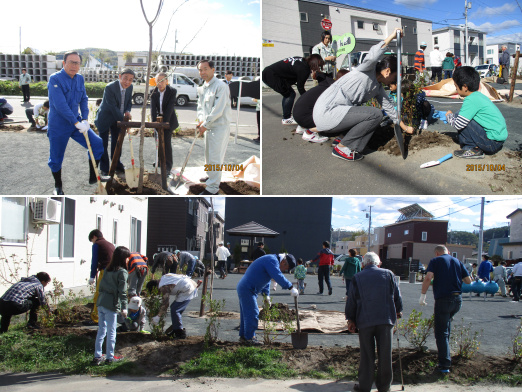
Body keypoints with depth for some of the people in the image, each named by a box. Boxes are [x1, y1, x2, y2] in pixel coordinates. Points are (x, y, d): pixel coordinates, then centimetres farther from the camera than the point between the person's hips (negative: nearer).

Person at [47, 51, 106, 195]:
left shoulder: (80, 79, 5)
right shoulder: (55, 79, -16)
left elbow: (84, 100, 7)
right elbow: (60, 105, -24)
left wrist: (85, 120, -8)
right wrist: (77, 123, -26)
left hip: (77, 122, 6)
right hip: (58, 126, -6)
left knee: (97, 144, -2)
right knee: (56, 159, 4)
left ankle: (93, 177, 14)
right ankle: (58, 186, 28)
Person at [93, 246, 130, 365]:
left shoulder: (107, 269, 13)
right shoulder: (122, 272, -9)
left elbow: (101, 285, 16)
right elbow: (122, 291, -14)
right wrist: (124, 308, -13)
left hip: (101, 303, 7)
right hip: (111, 305, -7)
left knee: (101, 330, 14)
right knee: (111, 332, 5)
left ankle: (97, 356, 18)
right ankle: (110, 357, 13)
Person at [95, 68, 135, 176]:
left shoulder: (130, 87, -6)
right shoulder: (110, 87, -28)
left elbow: (129, 102, 8)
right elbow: (113, 107, -29)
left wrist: (127, 111, -14)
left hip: (117, 119, 6)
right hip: (105, 118, -6)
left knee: (117, 142, 17)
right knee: (103, 144, 0)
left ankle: (117, 166, 31)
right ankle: (104, 169, 9)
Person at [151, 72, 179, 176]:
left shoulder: (172, 91, -14)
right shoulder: (154, 92, -4)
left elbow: (170, 107, -21)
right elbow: (153, 107, -12)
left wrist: (165, 121, -29)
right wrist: (154, 120, -25)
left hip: (168, 119, -4)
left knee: (166, 141, -11)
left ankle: (168, 166, -6)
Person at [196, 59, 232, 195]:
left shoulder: (221, 86, -14)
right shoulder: (202, 88, 13)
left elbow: (217, 110, -19)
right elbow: (200, 106, 17)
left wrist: (205, 125, -14)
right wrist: (201, 120, -3)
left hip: (219, 127, -8)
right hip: (208, 127, 8)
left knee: (214, 158, -8)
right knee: (208, 157, 17)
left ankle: (212, 188, -4)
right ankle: (211, 178, 33)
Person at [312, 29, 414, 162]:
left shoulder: (378, 88, 18)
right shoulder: (367, 71, -7)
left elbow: (389, 108, 29)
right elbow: (373, 56, -31)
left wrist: (405, 128, 34)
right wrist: (393, 36, -25)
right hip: (326, 112, -10)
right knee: (375, 114, -15)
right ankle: (342, 147, -8)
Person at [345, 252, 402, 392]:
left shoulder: (357, 278, 4)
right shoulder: (389, 274, 5)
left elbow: (351, 301, 5)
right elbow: (397, 296, 11)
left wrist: (351, 319, 14)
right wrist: (398, 311, 27)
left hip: (365, 321, 0)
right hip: (386, 319, 0)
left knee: (367, 355, 7)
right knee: (385, 354, 8)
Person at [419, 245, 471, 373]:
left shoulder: (435, 261, 0)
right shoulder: (457, 262, 12)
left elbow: (428, 278, -15)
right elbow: (468, 281, 10)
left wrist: (422, 295, -8)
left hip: (443, 299, -5)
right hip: (458, 299, 5)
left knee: (441, 332, 0)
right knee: (447, 321, 32)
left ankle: (445, 364, -3)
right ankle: (444, 347, 35)